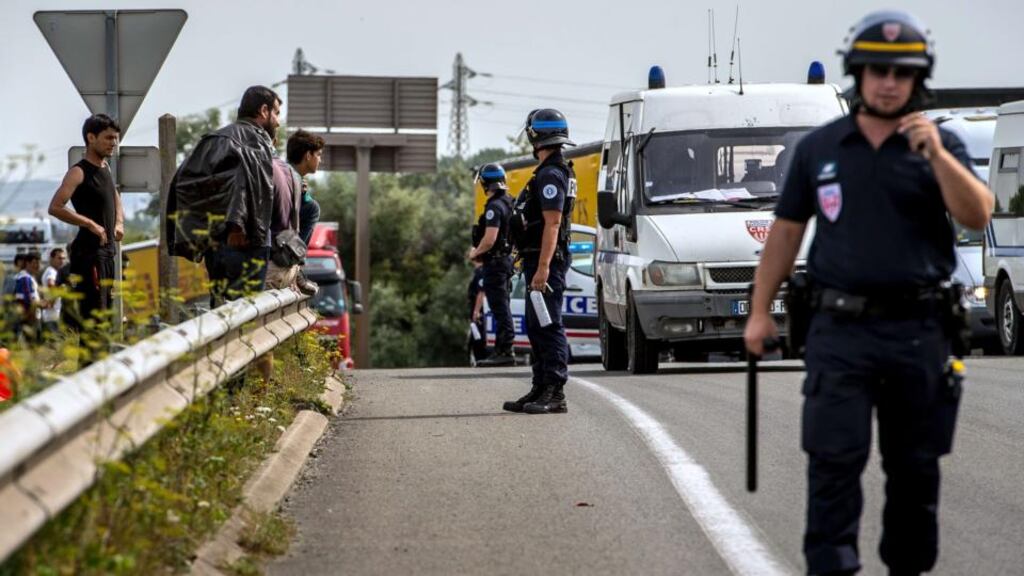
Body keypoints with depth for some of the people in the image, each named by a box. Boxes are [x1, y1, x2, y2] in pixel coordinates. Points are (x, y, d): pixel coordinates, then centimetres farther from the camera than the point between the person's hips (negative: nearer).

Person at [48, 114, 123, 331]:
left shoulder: (105, 167, 14)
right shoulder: (79, 172, -11)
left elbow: (115, 200, 31)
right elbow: (55, 208, -22)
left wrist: (119, 223, 11)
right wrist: (90, 224, -24)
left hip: (106, 250, 9)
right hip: (89, 250, -9)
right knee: (93, 313, -15)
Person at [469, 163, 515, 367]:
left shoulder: (494, 207, -18)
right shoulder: (509, 203, 12)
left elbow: (489, 239, -25)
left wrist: (475, 252, -7)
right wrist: (480, 251, 21)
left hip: (495, 262, -10)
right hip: (506, 258, 10)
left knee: (500, 307, -8)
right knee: (501, 306, 14)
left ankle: (505, 352, -8)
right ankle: (501, 350, 19)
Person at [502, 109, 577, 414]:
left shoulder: (551, 174, -15)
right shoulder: (555, 171, 18)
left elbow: (552, 223, -22)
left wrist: (543, 267, -26)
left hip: (545, 261, -11)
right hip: (538, 261, 11)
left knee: (548, 327, -10)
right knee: (537, 328, 14)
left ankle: (555, 394, -11)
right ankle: (541, 389, 20)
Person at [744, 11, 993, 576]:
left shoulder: (941, 147, 4)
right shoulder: (818, 148, 8)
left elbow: (977, 216, -11)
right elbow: (786, 231, 12)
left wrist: (937, 156, -23)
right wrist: (760, 310, 9)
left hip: (918, 332, 0)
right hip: (840, 331, 0)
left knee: (915, 466, 9)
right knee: (834, 460, -7)